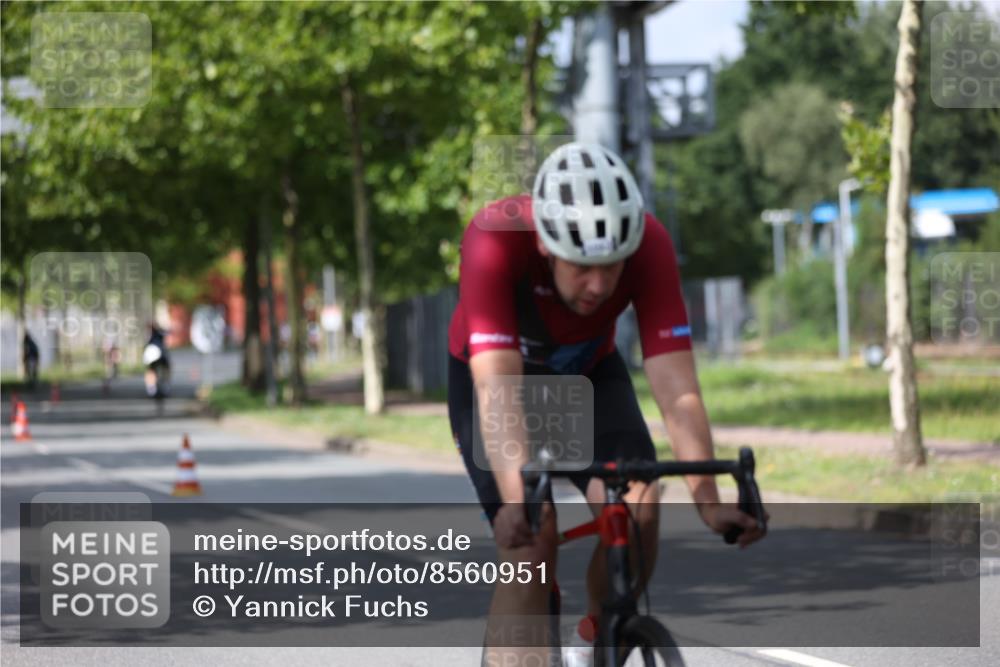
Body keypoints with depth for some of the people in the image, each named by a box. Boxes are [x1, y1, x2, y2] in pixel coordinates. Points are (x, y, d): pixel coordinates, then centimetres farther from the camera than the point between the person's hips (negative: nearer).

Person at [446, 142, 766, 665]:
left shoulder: (648, 245, -31)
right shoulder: (495, 240, -38)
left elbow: (676, 390, -34)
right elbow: (498, 391, -45)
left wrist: (708, 502, -46)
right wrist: (518, 501, -59)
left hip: (589, 372, 2)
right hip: (495, 374, -2)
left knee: (637, 510, -22)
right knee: (530, 545, -21)